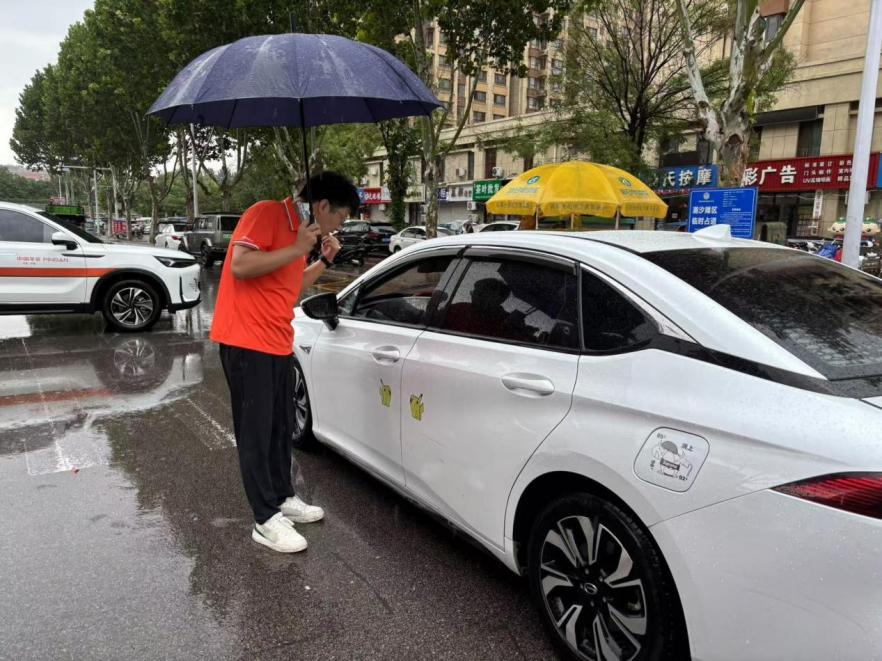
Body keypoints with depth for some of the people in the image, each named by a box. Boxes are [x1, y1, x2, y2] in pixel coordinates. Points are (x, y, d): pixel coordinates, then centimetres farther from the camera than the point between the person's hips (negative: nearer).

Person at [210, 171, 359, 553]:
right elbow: (240, 266, -24)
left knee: (281, 428, 16)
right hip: (246, 342, -9)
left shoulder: (300, 231, 15)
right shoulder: (266, 213, -12)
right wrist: (297, 250, -20)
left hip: (278, 344, 9)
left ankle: (283, 499, 30)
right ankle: (266, 521, 7)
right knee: (256, 433, -1)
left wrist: (325, 261, 12)